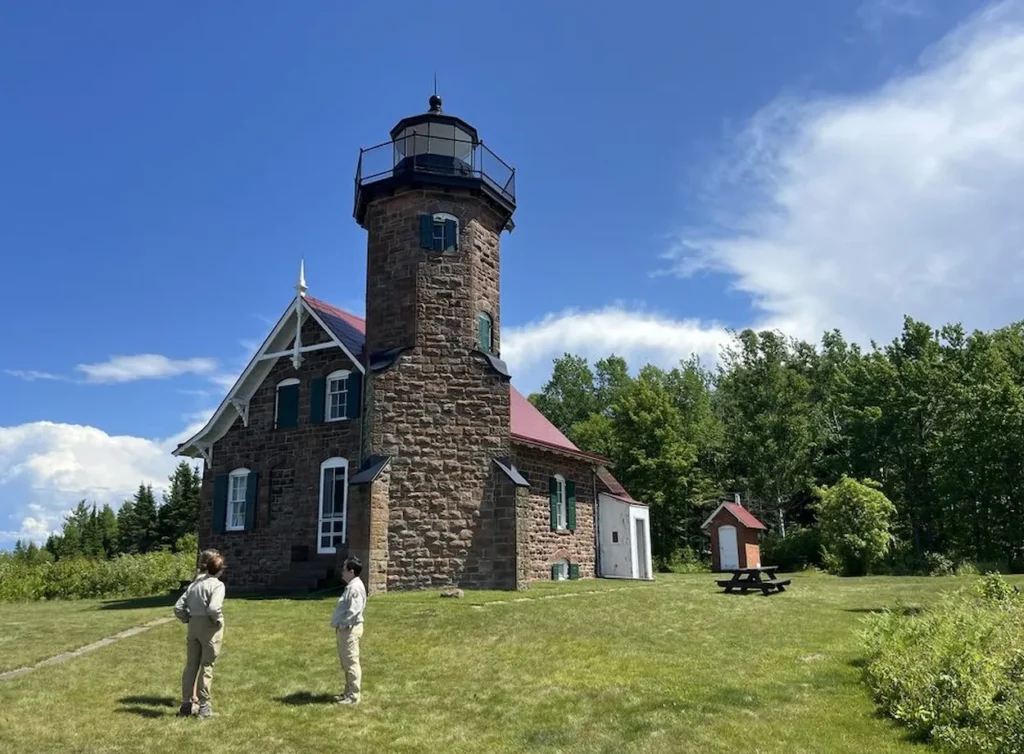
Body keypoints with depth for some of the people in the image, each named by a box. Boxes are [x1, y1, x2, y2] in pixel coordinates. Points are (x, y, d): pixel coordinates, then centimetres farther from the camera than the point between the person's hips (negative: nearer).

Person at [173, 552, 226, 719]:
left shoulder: (194, 584, 9)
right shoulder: (217, 585, -13)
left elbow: (178, 608, 8)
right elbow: (213, 608, -27)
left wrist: (188, 620, 13)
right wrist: (219, 621, -10)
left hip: (193, 625, 6)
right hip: (210, 627, -6)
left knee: (191, 666, 14)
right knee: (206, 666, 3)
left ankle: (186, 704, 23)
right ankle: (204, 707, 8)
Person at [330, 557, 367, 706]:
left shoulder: (355, 588, -17)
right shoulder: (351, 586, 15)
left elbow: (354, 610, -24)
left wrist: (343, 625, -17)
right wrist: (341, 625, 14)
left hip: (350, 629, -11)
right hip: (345, 629, 11)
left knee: (351, 663, -5)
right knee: (346, 663, 17)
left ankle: (353, 696, 0)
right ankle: (348, 692, 26)